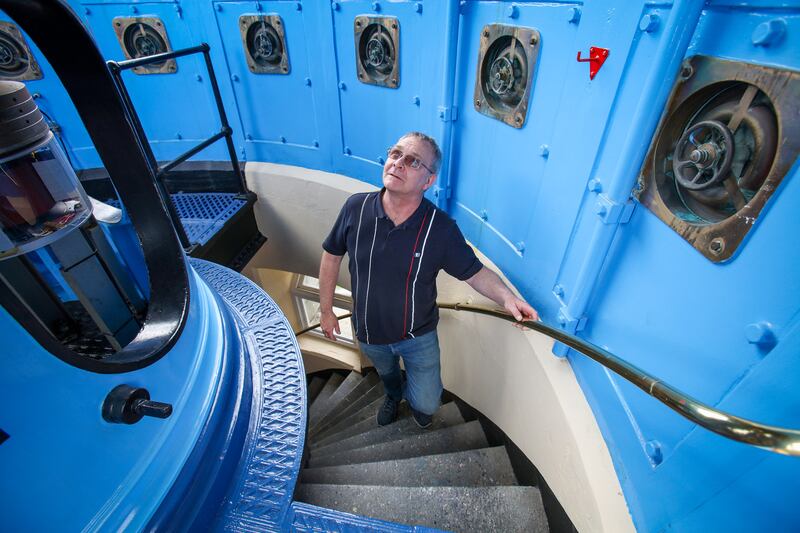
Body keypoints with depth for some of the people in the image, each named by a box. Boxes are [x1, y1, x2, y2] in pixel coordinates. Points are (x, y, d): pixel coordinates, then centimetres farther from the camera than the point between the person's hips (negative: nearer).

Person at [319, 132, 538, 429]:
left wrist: (506, 297, -34)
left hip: (418, 337, -2)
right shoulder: (356, 208, -20)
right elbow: (332, 256, -7)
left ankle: (414, 399, 54)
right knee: (386, 373, 34)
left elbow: (475, 272, -14)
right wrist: (326, 310, -1)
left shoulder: (441, 228, -26)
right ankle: (393, 395, 72)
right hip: (369, 334, 3)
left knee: (427, 405, 14)